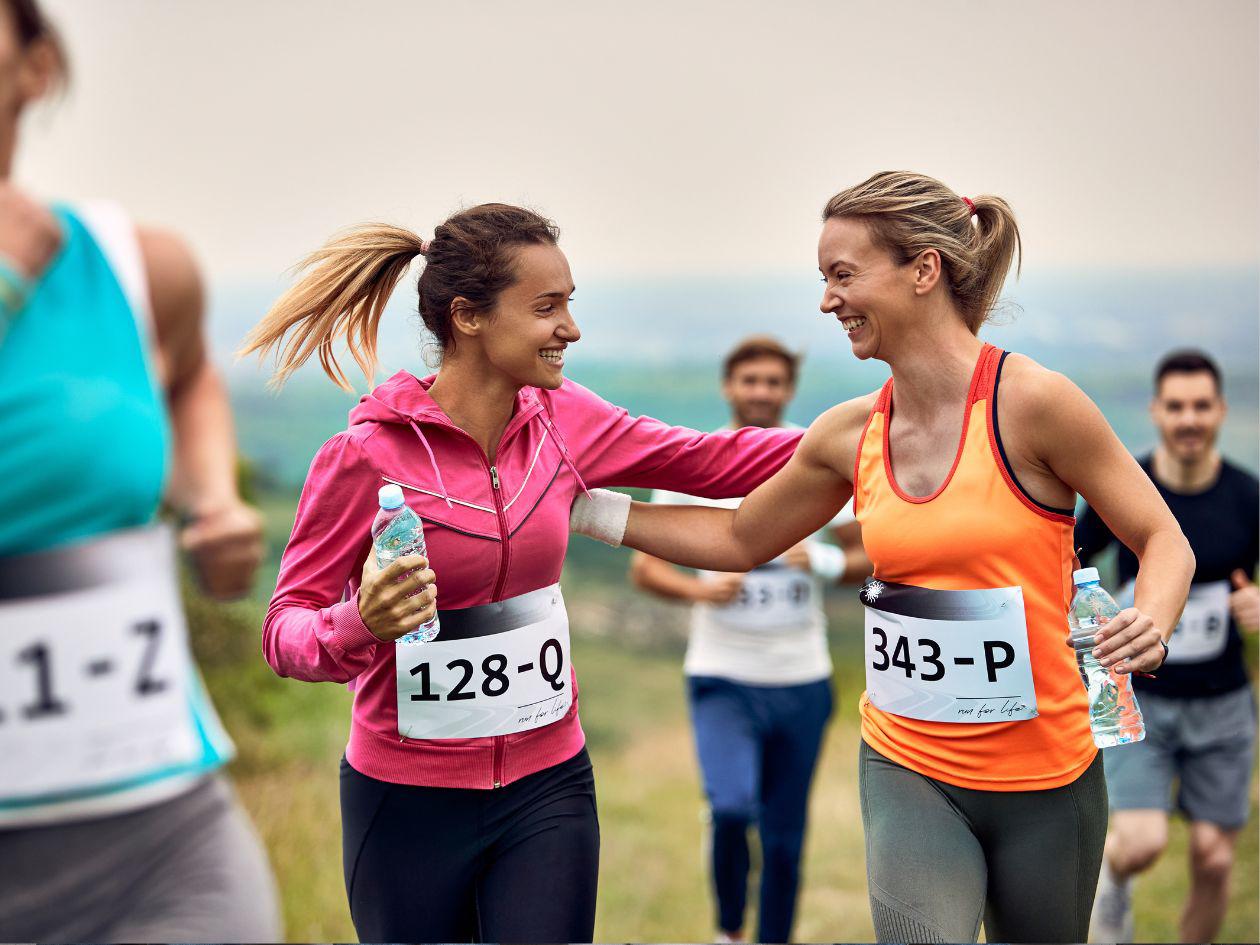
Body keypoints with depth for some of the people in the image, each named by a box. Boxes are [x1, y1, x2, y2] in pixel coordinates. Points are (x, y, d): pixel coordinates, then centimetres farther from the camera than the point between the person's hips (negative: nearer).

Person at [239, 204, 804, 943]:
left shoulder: (561, 419, -3)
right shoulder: (367, 453, -16)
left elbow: (713, 461, 5)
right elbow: (285, 630, -12)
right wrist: (359, 622, -33)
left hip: (547, 788, 3)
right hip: (409, 800, -3)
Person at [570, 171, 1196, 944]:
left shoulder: (1032, 401, -14)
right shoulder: (850, 435, 0)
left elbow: (1163, 540, -6)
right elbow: (739, 540, 14)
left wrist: (1151, 623, -27)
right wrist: (585, 508, 10)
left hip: (1045, 775, -2)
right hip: (909, 770, 2)